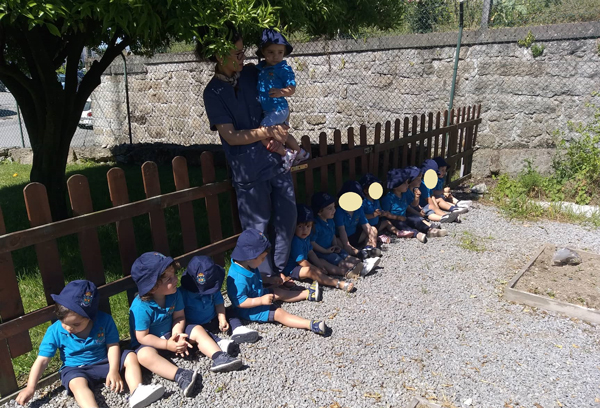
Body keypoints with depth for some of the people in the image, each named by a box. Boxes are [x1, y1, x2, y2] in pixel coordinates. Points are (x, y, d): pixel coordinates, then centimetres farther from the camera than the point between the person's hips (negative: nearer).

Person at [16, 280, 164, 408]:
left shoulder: (105, 320, -17)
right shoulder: (55, 331, -14)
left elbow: (112, 345, -13)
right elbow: (42, 360, -10)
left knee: (131, 356, -17)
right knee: (77, 383, -34)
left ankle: (137, 392, -32)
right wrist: (30, 388, -15)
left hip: (104, 362, 2)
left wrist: (113, 371, -23)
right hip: (75, 369, -1)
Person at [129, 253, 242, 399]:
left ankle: (218, 358, -22)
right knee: (145, 354, -37)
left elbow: (179, 317, -3)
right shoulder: (141, 307, -29)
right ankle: (180, 375, -46)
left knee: (197, 330, -9)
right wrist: (168, 345, -27)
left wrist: (177, 335, -22)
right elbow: (142, 337, -24)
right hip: (149, 343, -6)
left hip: (171, 335, 6)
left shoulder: (174, 294, -13)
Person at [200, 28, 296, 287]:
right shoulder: (214, 92, -9)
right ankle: (268, 275, 29)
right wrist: (268, 132, -19)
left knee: (287, 215, 13)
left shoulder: (251, 73, 5)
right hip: (248, 167, -6)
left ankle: (280, 268, 33)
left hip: (276, 158, 6)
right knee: (258, 225, 7)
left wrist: (280, 133, -4)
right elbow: (231, 136, -14)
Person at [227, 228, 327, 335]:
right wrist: (261, 300, -35)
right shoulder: (238, 278, -36)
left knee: (279, 292, 17)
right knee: (279, 313, -20)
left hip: (258, 295, 11)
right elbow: (239, 302, -34)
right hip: (250, 310, -11)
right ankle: (311, 325, -30)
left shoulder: (248, 266, -3)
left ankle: (308, 294, 32)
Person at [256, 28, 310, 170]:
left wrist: (281, 92, -38)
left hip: (278, 109, -8)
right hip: (266, 110, 8)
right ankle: (300, 153, 47)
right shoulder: (259, 68, 4)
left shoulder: (284, 69, -15)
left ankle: (286, 155, 0)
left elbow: (291, 88, -22)